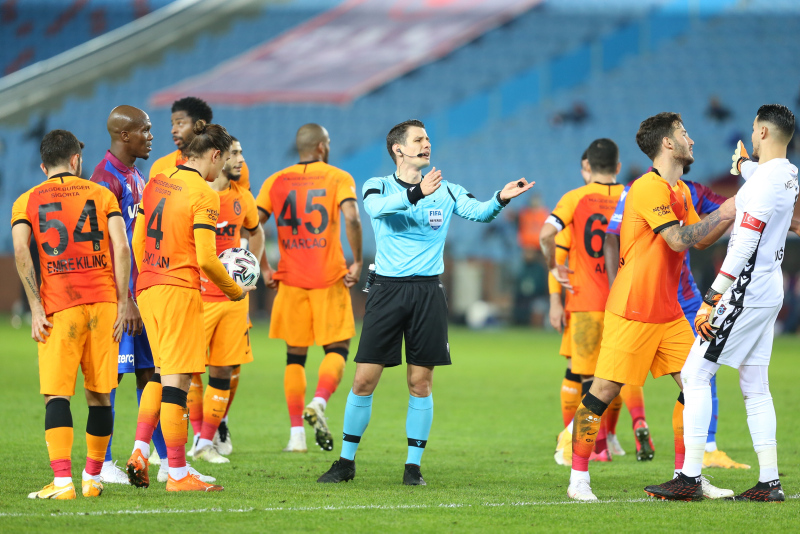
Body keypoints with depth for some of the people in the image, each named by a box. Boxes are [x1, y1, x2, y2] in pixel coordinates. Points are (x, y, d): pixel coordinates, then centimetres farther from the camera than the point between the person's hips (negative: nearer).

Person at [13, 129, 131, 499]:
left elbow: (21, 250, -7)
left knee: (56, 394, -4)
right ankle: (92, 479, 17)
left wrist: (36, 308, -7)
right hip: (103, 301, 2)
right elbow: (121, 248, -1)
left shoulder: (27, 202, 9)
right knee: (99, 395, 10)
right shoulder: (101, 195, 11)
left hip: (59, 304, -1)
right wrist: (122, 303, 1)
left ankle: (62, 481, -18)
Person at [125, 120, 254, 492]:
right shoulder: (203, 194, -12)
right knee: (177, 379, -5)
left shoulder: (156, 183, 10)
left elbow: (138, 241, 15)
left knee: (162, 372, 20)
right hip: (180, 291, -8)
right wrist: (234, 290, 0)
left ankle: (139, 451, 7)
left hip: (147, 287, 8)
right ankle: (178, 475, -3)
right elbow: (206, 258, -15)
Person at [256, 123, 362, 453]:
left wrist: (264, 268, 6)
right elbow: (351, 218, -17)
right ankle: (319, 403, -20)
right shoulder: (338, 178, -1)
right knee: (336, 348, 7)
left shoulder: (276, 182, 8)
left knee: (295, 355, 10)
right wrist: (357, 262, -8)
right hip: (329, 278, -3)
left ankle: (296, 434, 4)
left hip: (290, 279, 3)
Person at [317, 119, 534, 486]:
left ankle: (413, 465, 10)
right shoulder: (378, 187, 2)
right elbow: (378, 207, -21)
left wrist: (501, 199, -29)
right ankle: (346, 461, 10)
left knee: (420, 383, 1)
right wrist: (416, 194, -38)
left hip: (427, 293, 2)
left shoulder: (445, 191, 9)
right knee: (364, 379, -2)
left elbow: (478, 211, -7)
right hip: (387, 290, -2)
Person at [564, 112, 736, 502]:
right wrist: (724, 213, -15)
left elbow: (701, 239, 18)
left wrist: (735, 213, 8)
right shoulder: (649, 188, -16)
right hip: (632, 310, -9)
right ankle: (578, 479, 4)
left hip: (668, 313, 9)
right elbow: (679, 239, -23)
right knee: (604, 392, -5)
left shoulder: (680, 191, 14)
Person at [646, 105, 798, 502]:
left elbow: (744, 246, -23)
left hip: (746, 290, -9)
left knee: (696, 374, -7)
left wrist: (711, 299, -22)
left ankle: (690, 479, -10)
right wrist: (742, 163, 59)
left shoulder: (764, 182, -18)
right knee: (755, 387, 11)